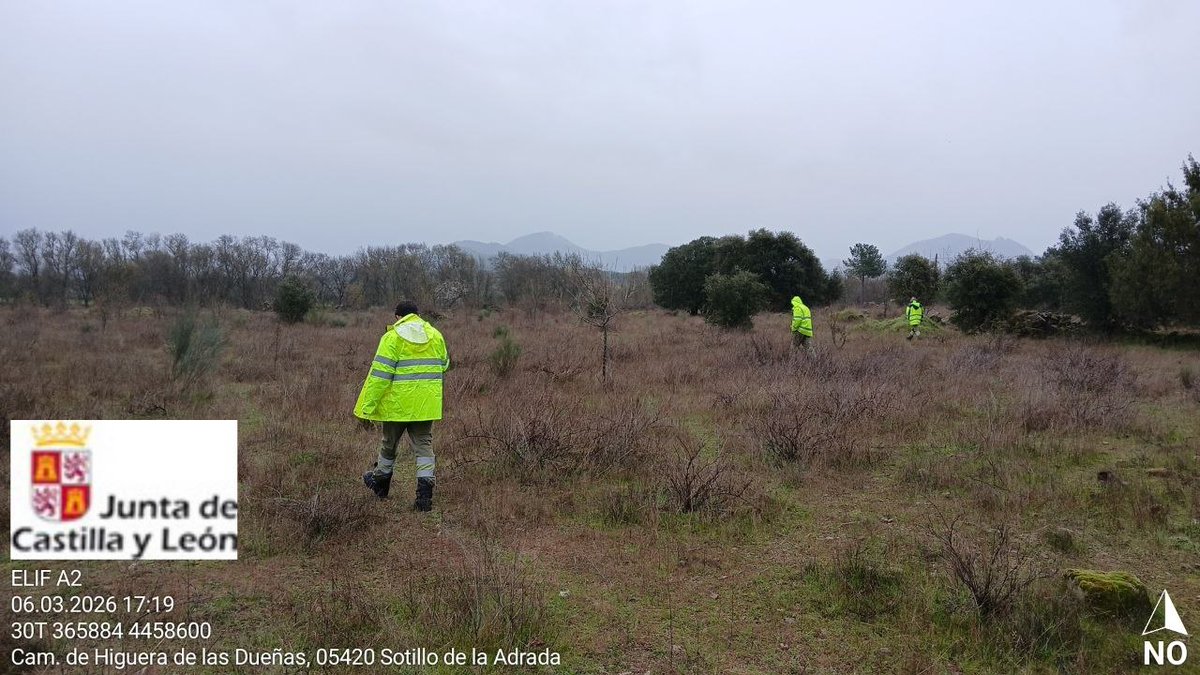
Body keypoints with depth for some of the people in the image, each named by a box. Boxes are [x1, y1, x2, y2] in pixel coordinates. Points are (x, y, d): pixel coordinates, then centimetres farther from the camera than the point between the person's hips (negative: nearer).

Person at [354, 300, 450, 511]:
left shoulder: (392, 338, -9)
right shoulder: (435, 336, 5)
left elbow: (379, 375, -14)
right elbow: (444, 365, 18)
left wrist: (366, 408, -11)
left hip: (397, 403, -3)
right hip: (426, 404, 3)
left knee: (389, 443, 17)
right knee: (424, 445, 6)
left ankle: (380, 482, 39)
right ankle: (425, 494, -4)